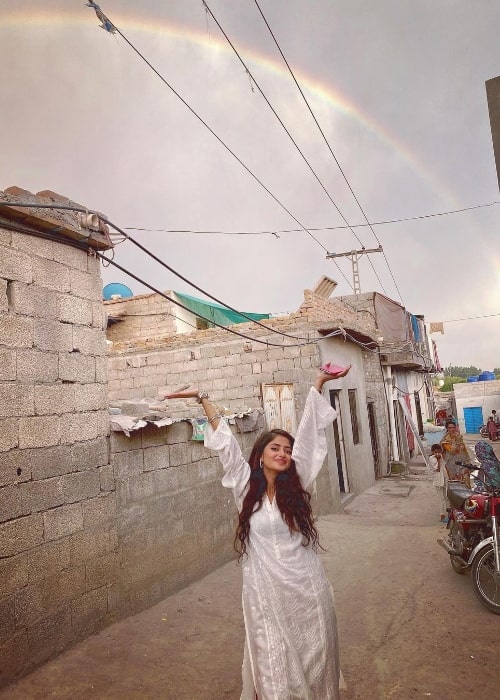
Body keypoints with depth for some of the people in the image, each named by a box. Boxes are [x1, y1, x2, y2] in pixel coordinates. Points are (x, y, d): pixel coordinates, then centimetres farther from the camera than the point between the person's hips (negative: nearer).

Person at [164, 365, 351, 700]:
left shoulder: (297, 485, -2)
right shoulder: (246, 488, -3)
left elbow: (307, 433, -7)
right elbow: (226, 440, -4)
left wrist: (319, 384, -9)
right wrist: (203, 398, -2)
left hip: (306, 587, 1)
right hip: (265, 591, -1)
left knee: (314, 657, 16)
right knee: (272, 664, 10)